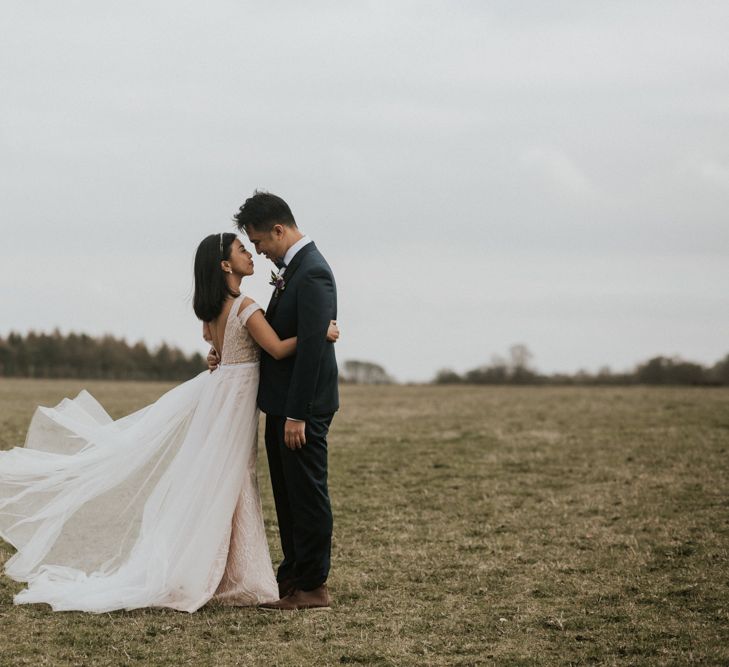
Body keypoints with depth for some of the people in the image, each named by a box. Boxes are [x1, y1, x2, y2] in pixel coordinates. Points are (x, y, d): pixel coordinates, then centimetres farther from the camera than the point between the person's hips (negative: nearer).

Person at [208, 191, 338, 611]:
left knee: (307, 495, -2)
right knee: (288, 495, 16)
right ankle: (293, 578, 26)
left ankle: (313, 588, 4)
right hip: (283, 403, 10)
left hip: (303, 407, -10)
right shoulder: (293, 266, 12)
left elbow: (311, 346, -23)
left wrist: (297, 415, -24)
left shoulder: (312, 273, -19)